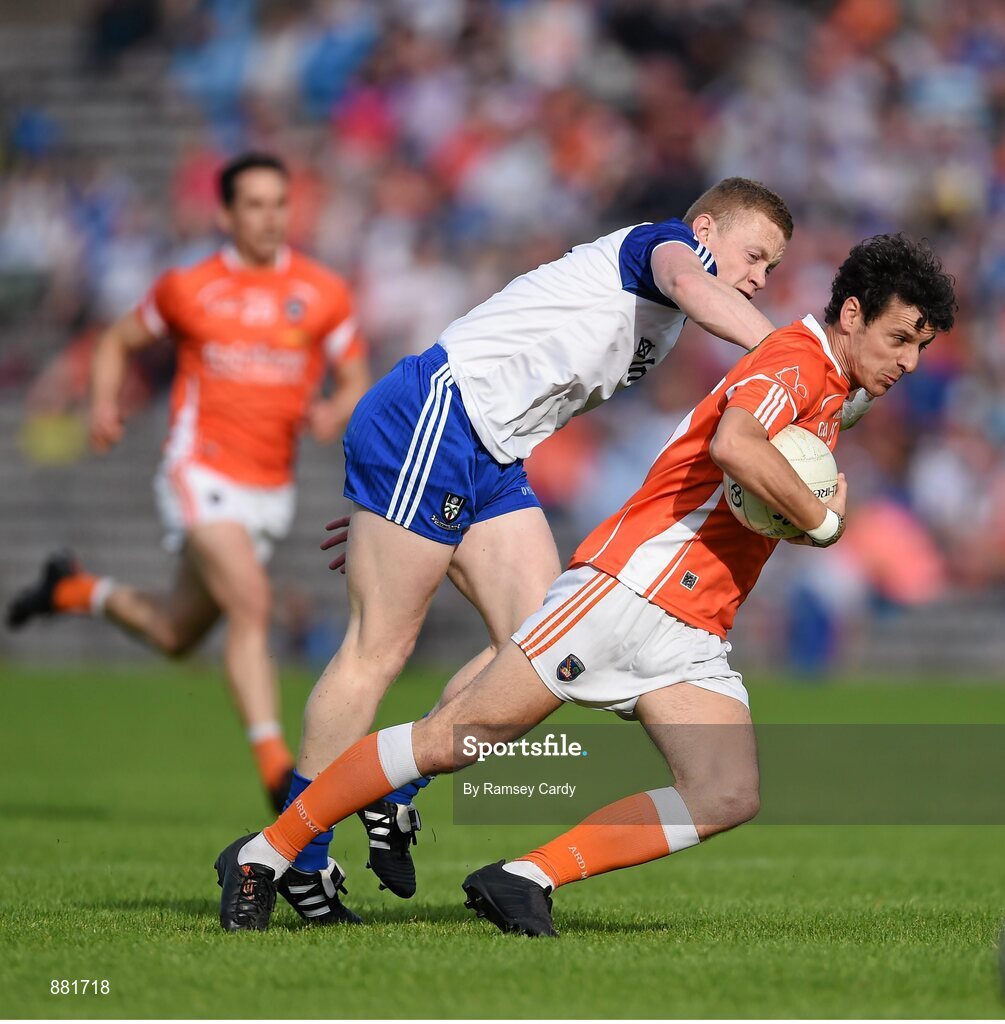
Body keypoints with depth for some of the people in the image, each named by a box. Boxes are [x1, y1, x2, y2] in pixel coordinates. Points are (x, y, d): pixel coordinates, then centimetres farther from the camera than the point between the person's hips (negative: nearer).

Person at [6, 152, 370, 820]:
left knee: (177, 635, 15)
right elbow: (120, 341, 16)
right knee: (251, 604, -24)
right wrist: (105, 403, -2)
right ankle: (275, 766, -25)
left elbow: (356, 383, 7)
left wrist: (337, 412, -16)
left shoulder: (323, 293, 2)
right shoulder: (187, 288, 1)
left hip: (271, 489, 4)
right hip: (202, 473, -4)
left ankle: (79, 591, 42)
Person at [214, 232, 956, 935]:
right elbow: (734, 445, -29)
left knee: (729, 796, -14)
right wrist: (824, 522, -17)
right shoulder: (799, 356, -8)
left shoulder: (830, 396, 22)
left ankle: (527, 878, -13)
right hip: (629, 587, -9)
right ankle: (264, 855, 4)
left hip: (692, 636, 9)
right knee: (459, 738, -7)